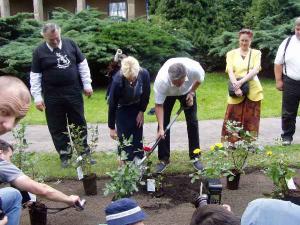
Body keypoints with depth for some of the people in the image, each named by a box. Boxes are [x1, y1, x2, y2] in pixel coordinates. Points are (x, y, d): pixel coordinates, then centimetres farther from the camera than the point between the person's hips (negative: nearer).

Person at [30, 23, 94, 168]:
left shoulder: (70, 44, 1)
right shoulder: (39, 52, -4)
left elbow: (82, 64, 8)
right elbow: (35, 76, -2)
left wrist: (87, 84, 3)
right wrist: (37, 97, -6)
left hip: (74, 93, 2)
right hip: (53, 97, -1)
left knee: (79, 124, 10)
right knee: (58, 128, 6)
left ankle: (85, 153, 24)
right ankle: (65, 156, 20)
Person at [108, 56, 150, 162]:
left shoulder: (144, 74, -31)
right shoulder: (118, 80, -36)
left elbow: (146, 95, -10)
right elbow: (112, 104, -25)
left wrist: (142, 111, -5)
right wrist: (112, 127, -18)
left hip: (136, 107, 3)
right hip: (121, 108, -2)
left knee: (138, 135, 1)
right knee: (124, 136, -7)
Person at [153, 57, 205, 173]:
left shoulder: (195, 69, -40)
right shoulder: (161, 80, -43)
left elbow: (199, 79, -12)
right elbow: (159, 105, -32)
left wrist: (192, 93, -17)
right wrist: (161, 128, -35)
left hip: (187, 91, 2)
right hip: (167, 94, -1)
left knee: (192, 122, 0)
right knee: (164, 123, -6)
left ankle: (195, 157, 13)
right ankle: (163, 159, 7)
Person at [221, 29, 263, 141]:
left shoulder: (256, 53, 8)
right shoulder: (231, 54, 9)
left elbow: (255, 70, -7)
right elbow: (230, 72, -3)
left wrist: (241, 82, -20)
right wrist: (236, 87, -19)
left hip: (253, 91, 0)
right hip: (236, 92, 0)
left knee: (251, 120, 4)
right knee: (232, 120, -3)